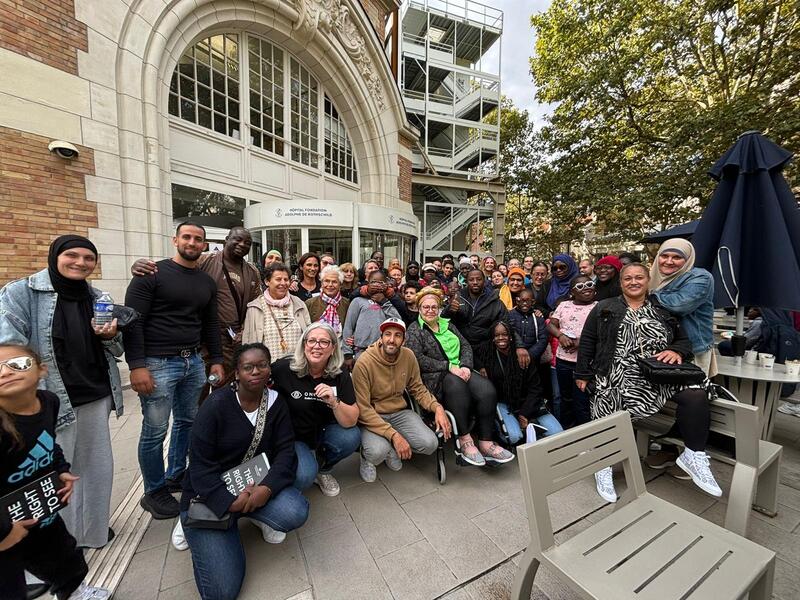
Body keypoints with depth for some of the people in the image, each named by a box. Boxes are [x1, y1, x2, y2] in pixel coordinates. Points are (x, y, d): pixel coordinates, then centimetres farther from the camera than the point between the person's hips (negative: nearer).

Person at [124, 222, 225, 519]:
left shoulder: (207, 282, 11)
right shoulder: (152, 273, -6)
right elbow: (133, 320, -11)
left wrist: (216, 360, 11)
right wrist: (137, 365, -17)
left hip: (193, 361, 6)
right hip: (158, 363, -5)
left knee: (188, 422, 15)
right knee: (155, 431, 5)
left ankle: (176, 476, 36)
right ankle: (154, 492, 26)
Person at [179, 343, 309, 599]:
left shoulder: (276, 402, -5)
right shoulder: (216, 404, -16)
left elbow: (285, 451, -9)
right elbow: (200, 465, -15)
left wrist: (267, 487, -27)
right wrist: (231, 502, -24)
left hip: (256, 483, 2)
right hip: (212, 494, -2)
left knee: (296, 512, -26)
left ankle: (255, 515, 7)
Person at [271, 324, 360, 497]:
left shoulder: (340, 375, -14)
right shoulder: (284, 368, -22)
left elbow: (351, 421, -15)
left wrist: (334, 402, -34)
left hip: (322, 432, 3)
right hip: (291, 436, -2)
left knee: (352, 438, -24)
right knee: (304, 476, -28)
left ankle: (322, 468, 9)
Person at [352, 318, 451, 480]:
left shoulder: (408, 356, -6)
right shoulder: (364, 362, -21)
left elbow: (418, 389, 5)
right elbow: (362, 409, -20)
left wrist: (437, 407, -13)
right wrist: (393, 435, -27)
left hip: (400, 412, 5)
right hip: (372, 416, -4)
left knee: (430, 444, -16)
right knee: (378, 452, -31)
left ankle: (391, 450, 13)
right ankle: (367, 457, 7)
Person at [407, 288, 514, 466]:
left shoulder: (447, 324, 22)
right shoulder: (414, 329, 5)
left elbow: (466, 345, 15)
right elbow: (418, 359, -9)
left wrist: (465, 366, -5)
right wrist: (449, 367, -13)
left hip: (460, 371, 5)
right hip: (434, 377, -5)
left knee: (487, 390, -23)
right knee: (457, 385, -37)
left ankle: (485, 443, -13)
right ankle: (464, 440, -21)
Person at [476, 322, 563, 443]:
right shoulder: (487, 351, -3)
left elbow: (534, 388, 0)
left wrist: (525, 413, -8)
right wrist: (480, 367, -13)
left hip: (526, 402, 2)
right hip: (503, 403, -2)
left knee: (558, 433, -15)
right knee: (514, 436, -27)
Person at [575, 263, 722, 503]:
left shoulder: (664, 309, 17)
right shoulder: (604, 308, 10)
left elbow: (685, 340, 16)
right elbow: (587, 342, 7)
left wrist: (676, 351, -10)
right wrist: (582, 374, 2)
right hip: (618, 376, -2)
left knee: (696, 393, -24)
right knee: (608, 415, -17)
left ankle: (694, 455, -4)